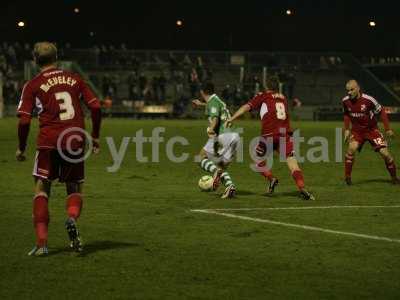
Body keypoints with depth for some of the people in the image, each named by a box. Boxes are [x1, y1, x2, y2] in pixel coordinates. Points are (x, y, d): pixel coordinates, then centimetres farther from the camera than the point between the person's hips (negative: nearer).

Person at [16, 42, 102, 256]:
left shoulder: (32, 86, 3)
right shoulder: (74, 79, 11)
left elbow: (24, 121, -4)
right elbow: (95, 107, 6)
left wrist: (21, 148, 9)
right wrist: (95, 136, 16)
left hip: (49, 142, -2)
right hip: (76, 141, 2)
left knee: (42, 189, 7)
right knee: (74, 188, 16)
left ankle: (41, 242, -2)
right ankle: (72, 218, -17)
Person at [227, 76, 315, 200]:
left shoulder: (263, 96, 12)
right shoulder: (283, 98, 23)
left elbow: (247, 106, 3)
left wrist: (231, 119, -1)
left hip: (269, 134, -3)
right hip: (285, 133, 3)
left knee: (258, 159, 17)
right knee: (292, 163, -4)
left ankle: (271, 179, -3)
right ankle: (302, 189, -20)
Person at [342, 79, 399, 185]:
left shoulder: (368, 100, -22)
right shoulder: (346, 101, -9)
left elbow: (381, 112, -9)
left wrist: (387, 129, -9)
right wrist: (346, 129, 5)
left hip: (372, 130, -2)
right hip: (357, 131, 2)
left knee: (384, 153, -8)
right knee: (352, 148, -26)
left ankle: (394, 177, 15)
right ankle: (347, 177, -15)